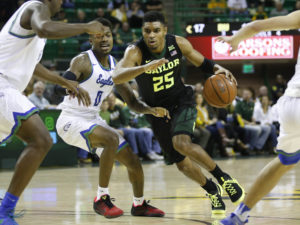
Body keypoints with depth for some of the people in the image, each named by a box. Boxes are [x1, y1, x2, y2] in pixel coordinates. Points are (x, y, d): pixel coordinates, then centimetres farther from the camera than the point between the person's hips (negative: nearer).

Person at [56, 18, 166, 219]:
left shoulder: (116, 66, 6)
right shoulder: (83, 61, -16)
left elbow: (132, 102, 9)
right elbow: (60, 85, -32)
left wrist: (152, 110, -11)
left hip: (93, 120, 8)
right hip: (71, 121, -8)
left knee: (133, 162, 7)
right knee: (111, 138, -34)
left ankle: (139, 204, 32)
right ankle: (102, 199, -24)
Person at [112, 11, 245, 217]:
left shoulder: (178, 44, -15)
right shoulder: (135, 52, -24)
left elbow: (201, 62, 4)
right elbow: (117, 77, -43)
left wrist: (218, 69, -17)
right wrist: (145, 68, -57)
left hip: (182, 101, -1)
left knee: (181, 143, -30)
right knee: (182, 163, 7)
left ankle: (224, 178, -13)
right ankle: (213, 191, 34)